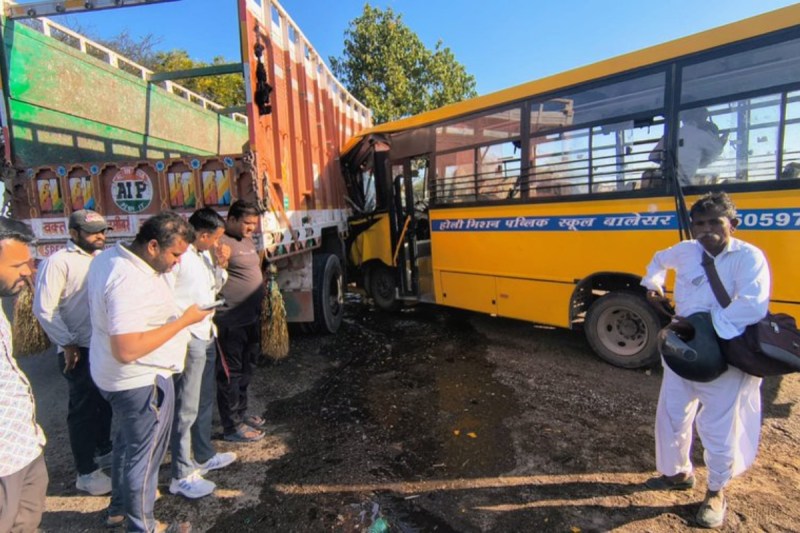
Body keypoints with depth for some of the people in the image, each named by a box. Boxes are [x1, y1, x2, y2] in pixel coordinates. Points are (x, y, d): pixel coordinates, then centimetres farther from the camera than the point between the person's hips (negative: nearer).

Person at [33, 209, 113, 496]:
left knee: (105, 402, 20)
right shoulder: (59, 262, -12)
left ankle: (104, 450, 40)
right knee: (83, 409, 5)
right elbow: (44, 308, -15)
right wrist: (67, 344, -15)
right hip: (79, 350, -6)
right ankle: (86, 472, 20)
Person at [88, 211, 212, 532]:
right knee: (144, 454, 10)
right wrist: (184, 320, -29)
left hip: (116, 376, 10)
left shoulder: (109, 257, 0)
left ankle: (119, 507, 50)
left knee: (128, 441, 28)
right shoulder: (131, 282, -32)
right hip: (141, 381, -10)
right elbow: (127, 350, -36)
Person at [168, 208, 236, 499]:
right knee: (186, 408, 1)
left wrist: (220, 265, 1)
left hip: (206, 336, 9)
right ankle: (182, 475, 16)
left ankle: (204, 455, 38)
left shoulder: (205, 254, 9)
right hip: (188, 340, -9)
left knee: (204, 401, 21)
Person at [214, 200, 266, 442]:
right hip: (231, 321, -10)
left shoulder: (247, 240, 14)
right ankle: (232, 426, 15)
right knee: (230, 372, 3)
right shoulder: (220, 242, -16)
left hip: (250, 317, 10)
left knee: (245, 369, 20)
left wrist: (263, 297, 21)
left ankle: (240, 413, 36)